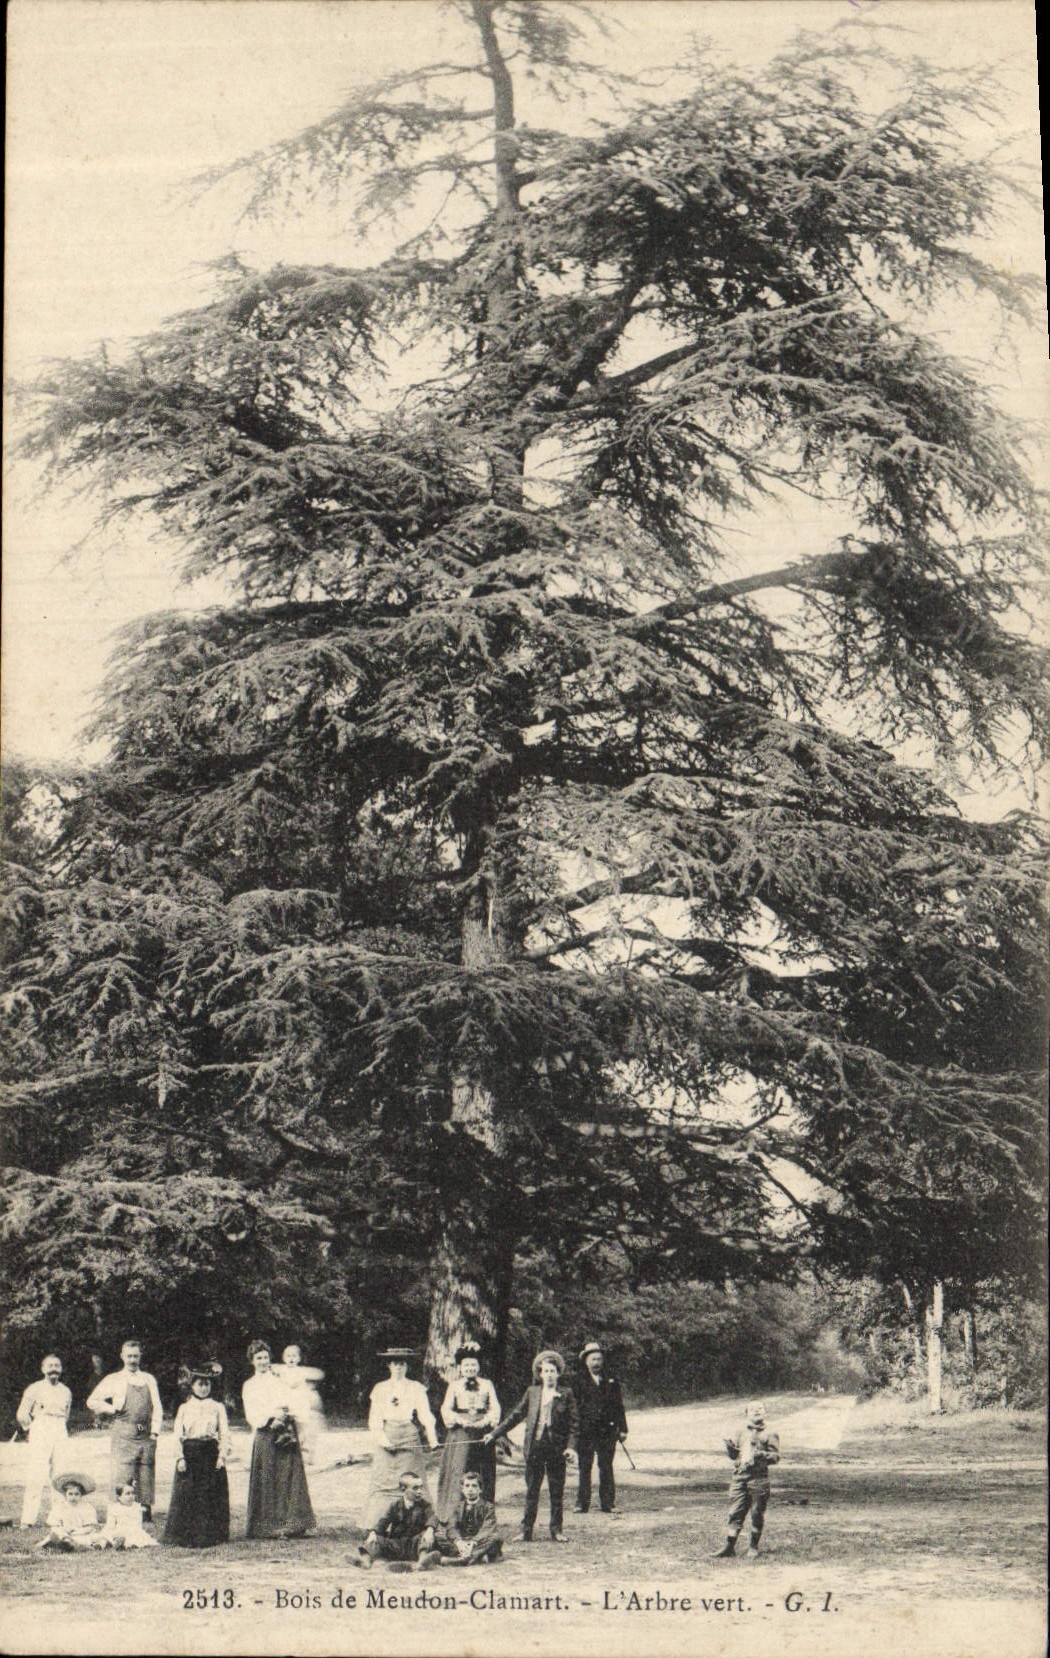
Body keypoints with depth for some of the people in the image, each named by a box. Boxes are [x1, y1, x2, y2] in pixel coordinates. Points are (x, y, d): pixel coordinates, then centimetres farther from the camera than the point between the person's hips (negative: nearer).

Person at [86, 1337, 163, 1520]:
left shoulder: (149, 1380, 14)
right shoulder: (114, 1380, 4)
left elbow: (156, 1408, 12)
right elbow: (92, 1401, 2)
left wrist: (154, 1432, 2)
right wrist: (113, 1410, -2)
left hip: (146, 1436, 3)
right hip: (124, 1435, -3)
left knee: (146, 1476, 5)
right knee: (122, 1478, -9)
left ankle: (146, 1513, 10)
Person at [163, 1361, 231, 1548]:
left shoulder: (217, 1408, 8)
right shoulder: (184, 1409, 9)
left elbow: (224, 1434, 4)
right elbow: (177, 1435, 5)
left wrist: (222, 1456, -7)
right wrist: (180, 1457, -6)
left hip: (210, 1454, 0)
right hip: (189, 1454, 0)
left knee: (211, 1497, -2)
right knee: (187, 1496, -2)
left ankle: (209, 1536, 5)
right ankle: (186, 1537, 4)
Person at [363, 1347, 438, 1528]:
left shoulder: (416, 1388, 8)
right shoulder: (380, 1389, 12)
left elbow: (426, 1415, -3)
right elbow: (374, 1419, 7)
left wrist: (432, 1439, -18)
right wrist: (381, 1439, -10)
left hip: (410, 1441, -1)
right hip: (386, 1442, 1)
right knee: (382, 1483, -4)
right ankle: (375, 1528, -3)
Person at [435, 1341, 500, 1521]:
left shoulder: (486, 1384, 12)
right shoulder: (455, 1385, 10)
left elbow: (495, 1408, 5)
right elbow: (446, 1409, 2)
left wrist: (485, 1421, -14)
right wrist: (461, 1420, -15)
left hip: (482, 1433, 1)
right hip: (460, 1434, -1)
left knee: (483, 1475, 0)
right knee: (457, 1473, -7)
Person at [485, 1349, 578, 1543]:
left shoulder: (566, 1394, 2)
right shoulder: (531, 1392, 8)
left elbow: (574, 1423, 0)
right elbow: (516, 1416, 12)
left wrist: (571, 1446, -11)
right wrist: (494, 1433, 9)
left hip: (557, 1449, -1)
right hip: (534, 1447, 1)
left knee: (557, 1493, 3)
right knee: (531, 1492, 5)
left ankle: (556, 1531, 12)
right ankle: (526, 1532, 9)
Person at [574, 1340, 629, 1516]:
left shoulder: (611, 1381, 11)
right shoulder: (579, 1381, 3)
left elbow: (619, 1407, 12)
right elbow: (573, 1406, 1)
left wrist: (622, 1429, 7)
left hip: (607, 1431, 2)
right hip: (585, 1430, -2)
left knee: (606, 1467, 4)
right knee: (584, 1467, 0)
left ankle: (608, 1503, 9)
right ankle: (582, 1503, 6)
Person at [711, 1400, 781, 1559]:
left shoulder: (768, 1436, 1)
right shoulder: (741, 1435, 16)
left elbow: (776, 1456, -5)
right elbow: (734, 1455, 22)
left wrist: (762, 1455, -22)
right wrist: (730, 1449, 0)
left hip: (759, 1479, -4)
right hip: (739, 1478, 4)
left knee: (757, 1514, 3)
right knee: (735, 1512, 2)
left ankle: (754, 1547, 15)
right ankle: (729, 1545, 5)